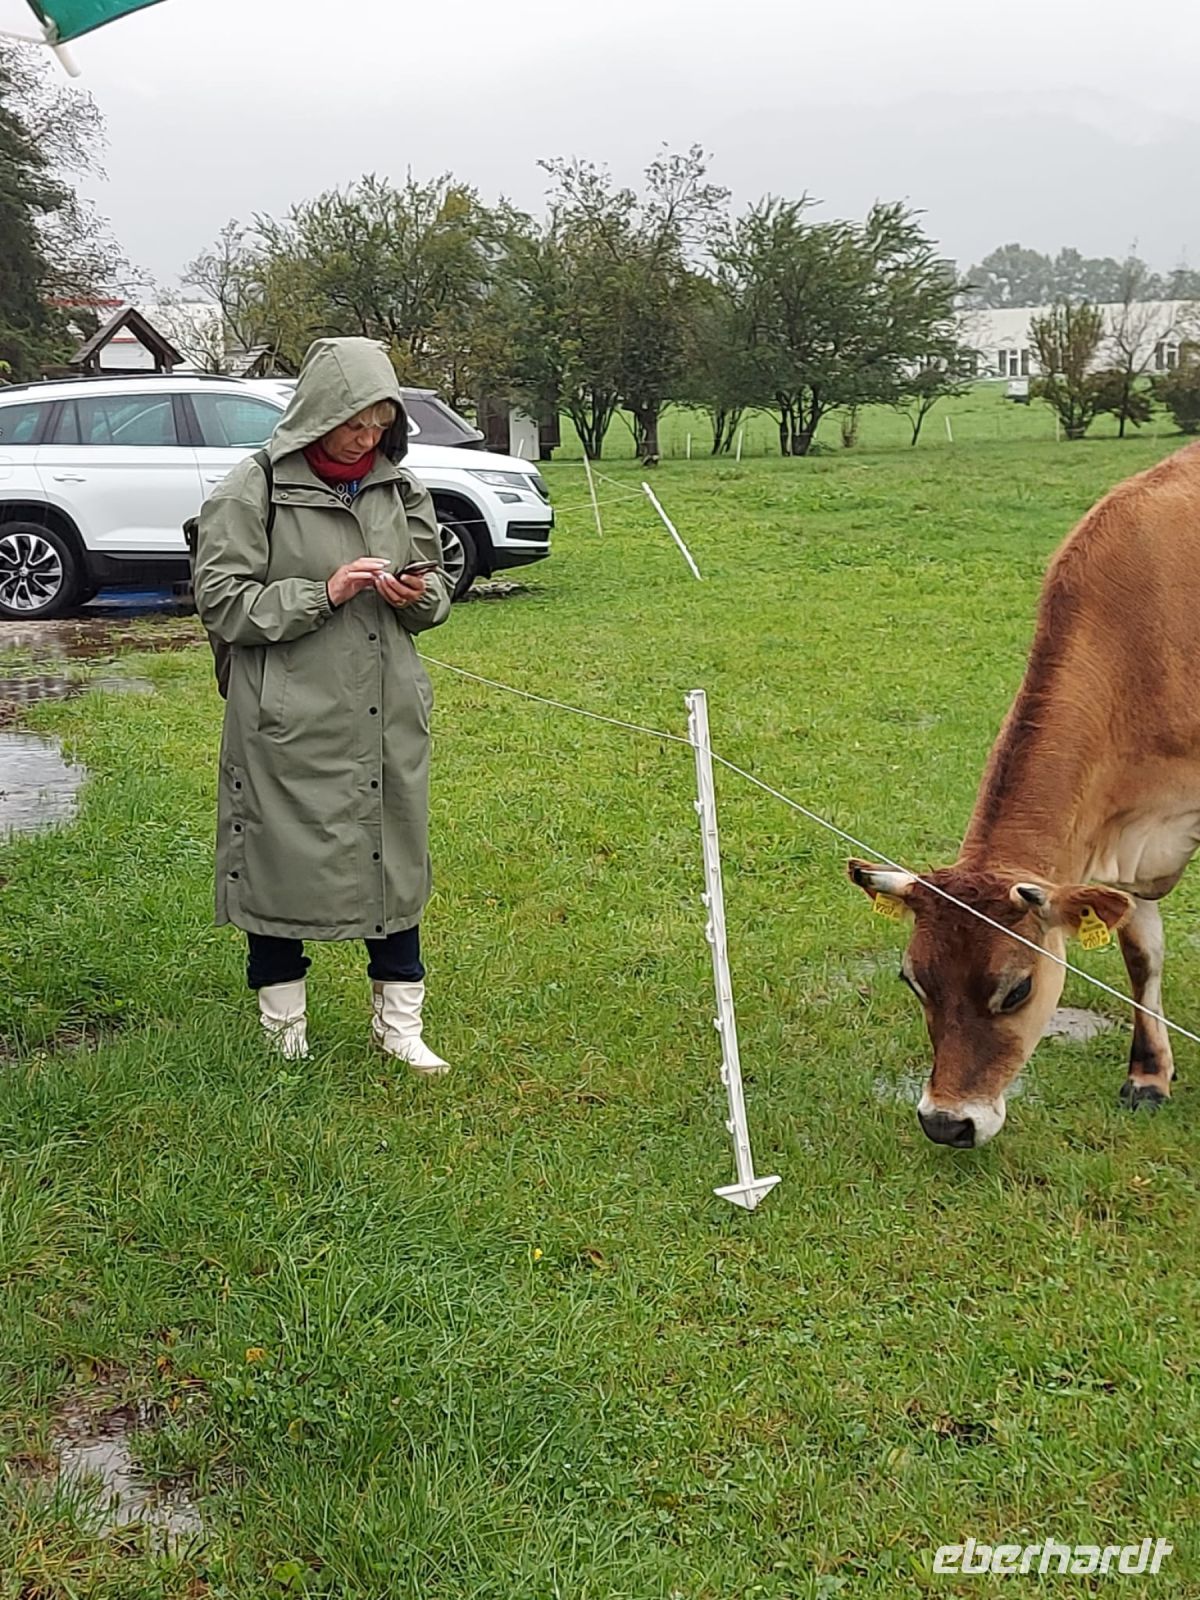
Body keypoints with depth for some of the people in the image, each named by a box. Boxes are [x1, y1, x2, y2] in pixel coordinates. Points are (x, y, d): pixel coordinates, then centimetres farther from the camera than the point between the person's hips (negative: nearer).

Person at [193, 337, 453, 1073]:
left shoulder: (402, 489, 9)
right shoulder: (255, 490, -7)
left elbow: (439, 586, 18)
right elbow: (222, 601, -9)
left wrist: (417, 595, -6)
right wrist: (321, 594, -19)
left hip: (390, 716, 5)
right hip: (290, 722, -4)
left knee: (395, 857, 10)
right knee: (284, 862, 4)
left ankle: (400, 1022, 23)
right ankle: (284, 1025, 22)